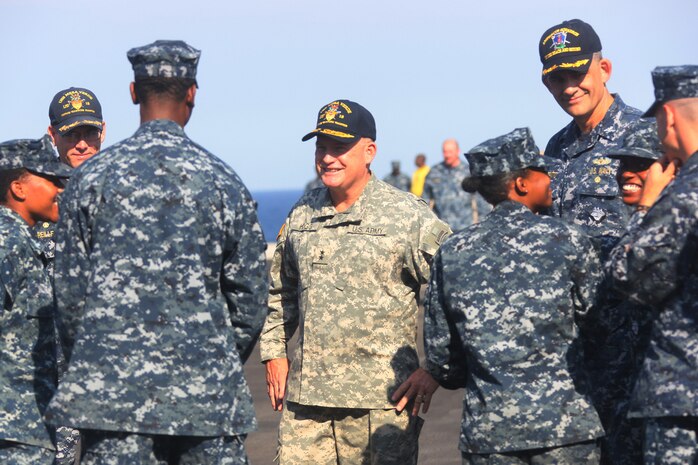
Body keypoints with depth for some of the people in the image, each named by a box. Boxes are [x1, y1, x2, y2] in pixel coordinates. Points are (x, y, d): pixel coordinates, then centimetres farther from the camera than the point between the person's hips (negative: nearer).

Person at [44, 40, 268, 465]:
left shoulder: (93, 177, 2)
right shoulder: (222, 181, 1)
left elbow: (69, 288, 4)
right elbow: (250, 291, 5)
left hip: (110, 382, 1)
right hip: (205, 390, 0)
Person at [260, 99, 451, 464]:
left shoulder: (409, 216, -4)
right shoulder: (301, 215, 13)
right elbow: (280, 292, 27)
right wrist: (273, 351, 17)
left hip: (382, 400, -5)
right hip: (305, 396, 5)